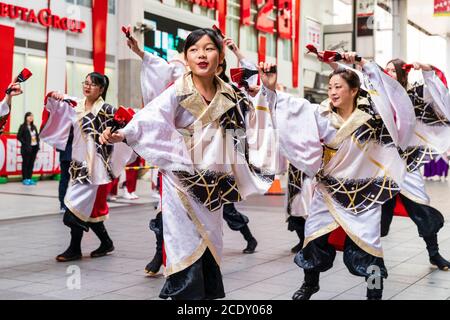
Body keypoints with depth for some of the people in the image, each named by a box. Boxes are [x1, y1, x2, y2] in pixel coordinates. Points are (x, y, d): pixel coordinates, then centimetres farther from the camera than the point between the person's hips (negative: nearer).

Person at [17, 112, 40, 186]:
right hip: (27, 148, -6)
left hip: (34, 147, 6)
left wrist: (38, 144, 4)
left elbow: (37, 136, 17)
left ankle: (29, 178, 15)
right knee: (25, 163, 0)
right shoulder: (23, 126, -5)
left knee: (31, 163, 8)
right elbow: (19, 136, -9)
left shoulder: (34, 127, 13)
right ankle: (25, 179, 5)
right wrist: (25, 143, -14)